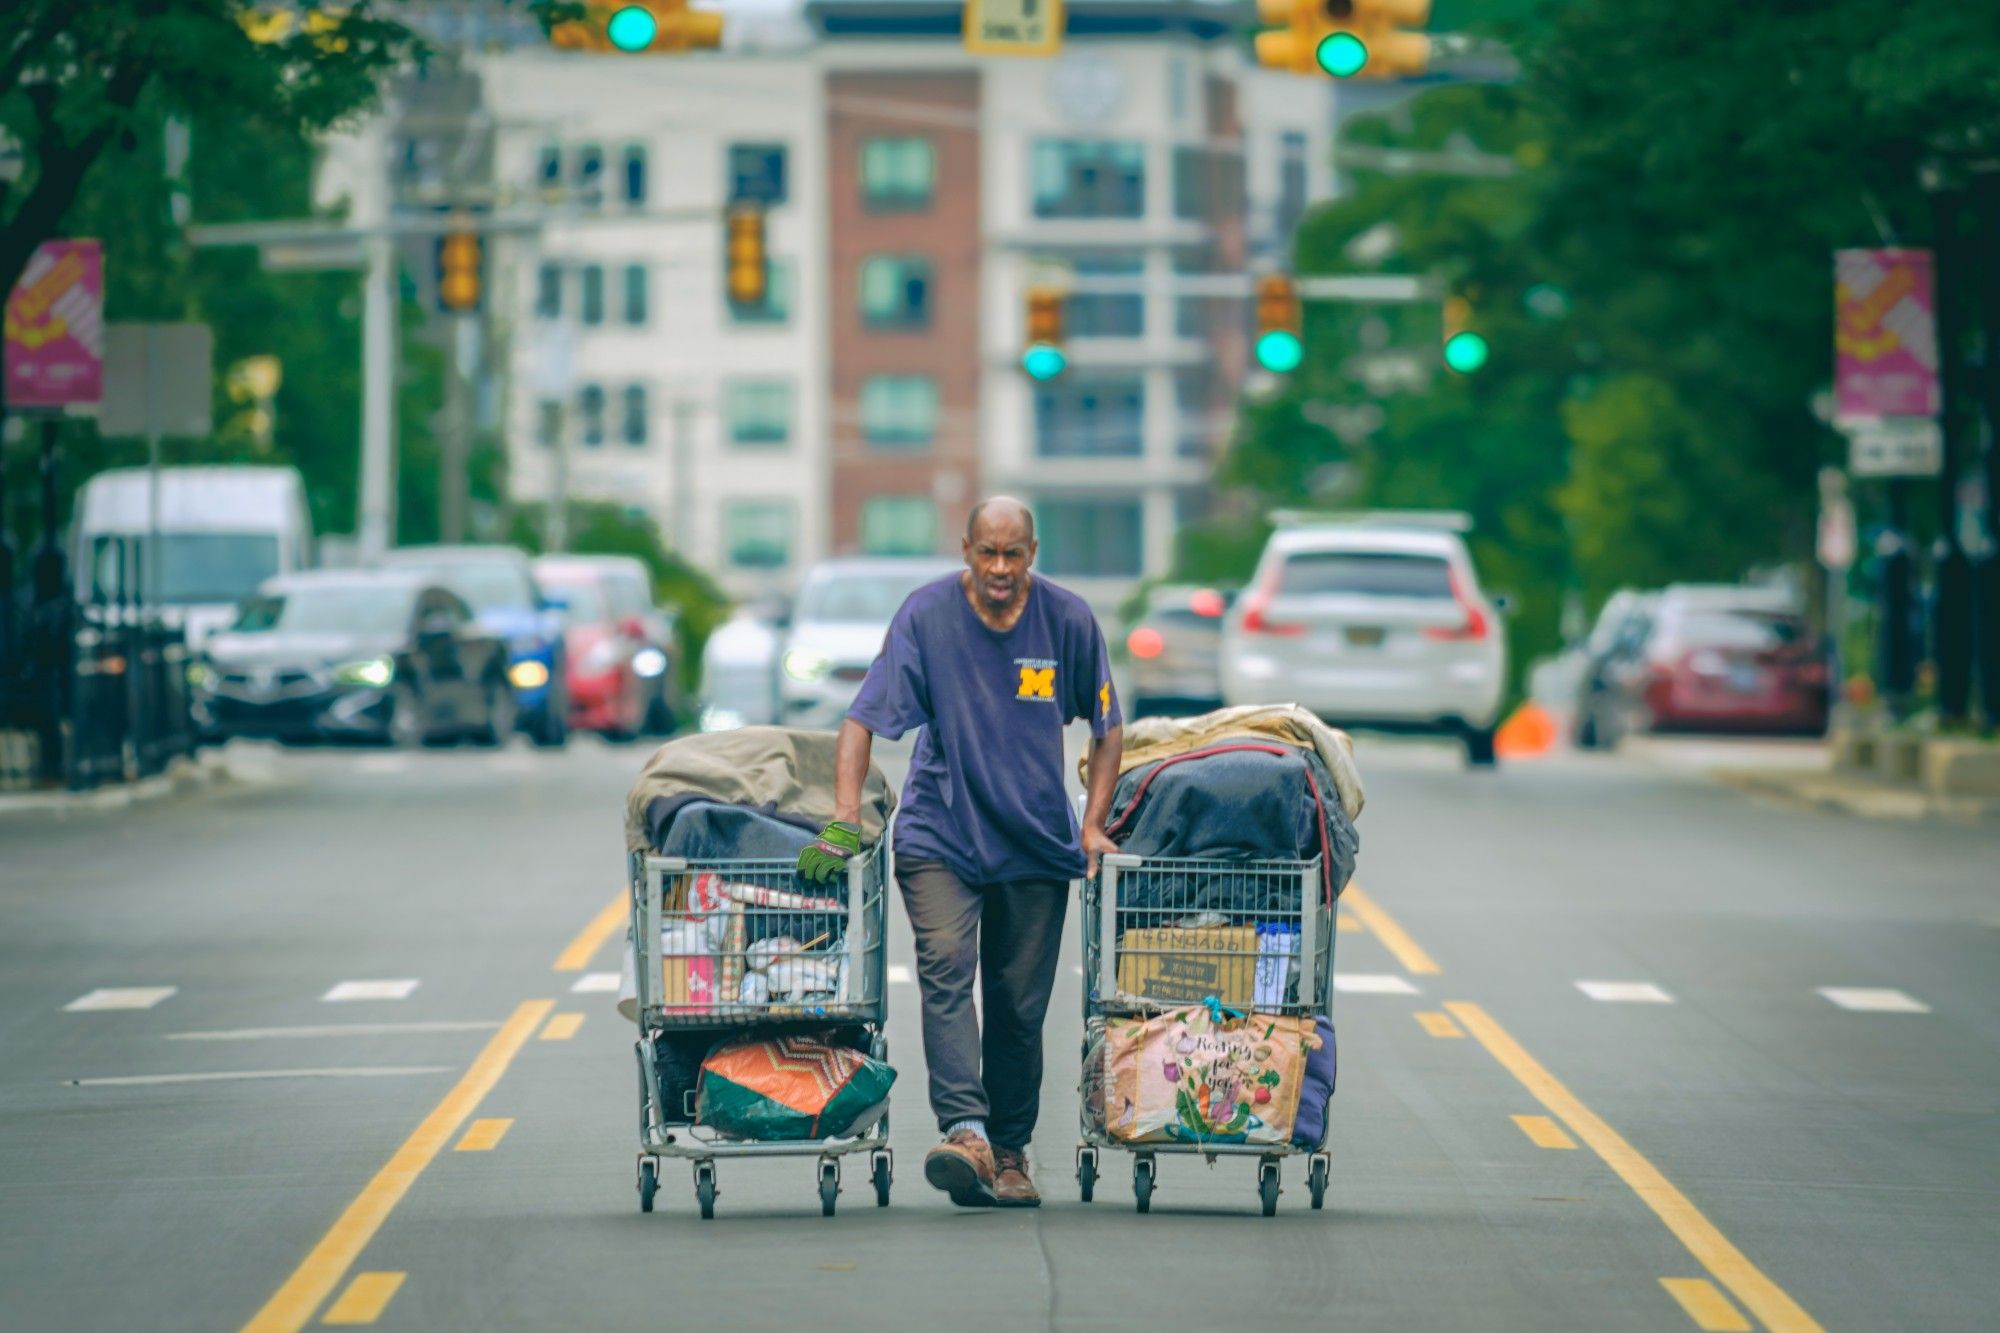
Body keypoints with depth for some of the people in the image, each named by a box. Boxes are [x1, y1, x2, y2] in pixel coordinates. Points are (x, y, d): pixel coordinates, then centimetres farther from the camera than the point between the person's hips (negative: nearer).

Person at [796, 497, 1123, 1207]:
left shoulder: (1068, 620, -3)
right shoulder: (926, 615, -9)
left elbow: (1108, 728, 10)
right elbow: (862, 720, -9)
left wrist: (1093, 826, 2)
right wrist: (844, 820, -19)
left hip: (1037, 841, 2)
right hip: (940, 832, -2)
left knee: (1019, 1003, 5)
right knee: (945, 969, -21)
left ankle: (1010, 1151, 18)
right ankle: (966, 1132, -33)